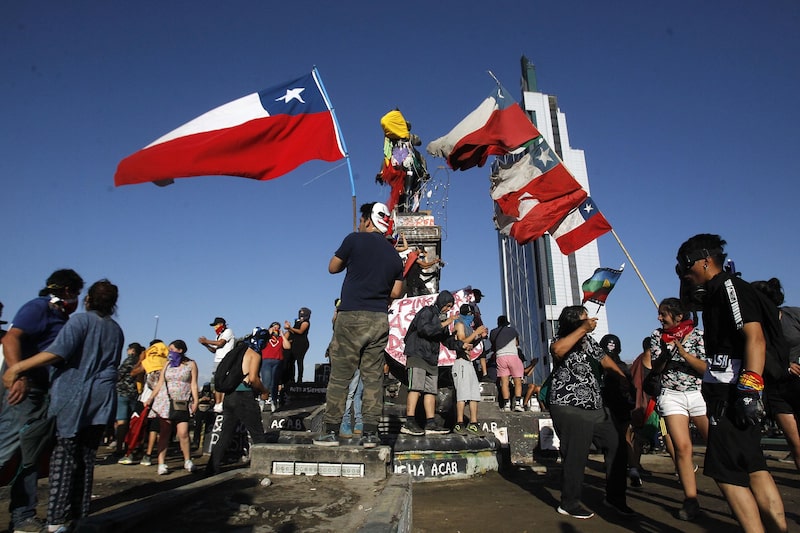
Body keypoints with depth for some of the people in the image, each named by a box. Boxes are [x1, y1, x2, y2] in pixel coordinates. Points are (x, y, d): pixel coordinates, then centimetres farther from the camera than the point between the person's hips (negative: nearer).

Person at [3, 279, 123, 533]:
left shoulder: (82, 320, -6)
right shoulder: (116, 330, 13)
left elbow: (59, 351, -21)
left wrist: (19, 366, -17)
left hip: (72, 397, -5)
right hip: (100, 399, 5)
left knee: (63, 457, 1)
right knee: (86, 458, 12)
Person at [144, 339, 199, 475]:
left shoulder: (191, 364, 5)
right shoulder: (168, 364, 14)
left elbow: (193, 384, 1)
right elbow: (160, 383, 13)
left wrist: (196, 400, -8)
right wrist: (150, 398, 5)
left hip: (182, 404, -3)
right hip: (165, 402, 3)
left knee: (183, 433, -8)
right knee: (164, 433, 1)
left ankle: (187, 461, 6)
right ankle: (161, 463, 7)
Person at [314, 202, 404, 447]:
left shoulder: (355, 240, -3)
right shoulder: (394, 255, 10)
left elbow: (333, 268, 8)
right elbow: (396, 292, 10)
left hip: (352, 316, -4)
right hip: (380, 319, 4)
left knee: (339, 376, 2)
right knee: (373, 377, 8)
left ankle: (331, 432, 7)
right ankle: (371, 433, 9)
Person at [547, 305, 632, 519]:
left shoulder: (588, 340, 12)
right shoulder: (561, 340, -13)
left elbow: (603, 358, 25)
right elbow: (557, 350, -37)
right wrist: (583, 328, -34)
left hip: (596, 407, 9)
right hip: (570, 408, -9)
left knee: (615, 446, 12)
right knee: (576, 455, -4)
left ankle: (614, 496, 28)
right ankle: (569, 504, 15)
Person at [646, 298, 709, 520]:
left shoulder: (697, 334, 0)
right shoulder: (658, 335, 5)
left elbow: (705, 368, -6)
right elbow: (656, 368, 3)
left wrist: (682, 352, -18)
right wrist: (666, 352, -14)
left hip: (699, 395, 0)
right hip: (671, 396, 0)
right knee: (682, 446, -8)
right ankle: (690, 500, 0)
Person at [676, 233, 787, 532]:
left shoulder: (729, 286, -10)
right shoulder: (717, 295, 20)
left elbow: (755, 337, -22)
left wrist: (749, 390, -26)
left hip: (734, 393, -11)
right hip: (729, 393, 11)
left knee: (726, 472, -7)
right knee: (751, 468, 16)